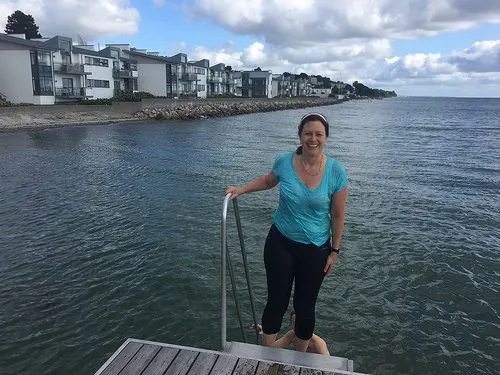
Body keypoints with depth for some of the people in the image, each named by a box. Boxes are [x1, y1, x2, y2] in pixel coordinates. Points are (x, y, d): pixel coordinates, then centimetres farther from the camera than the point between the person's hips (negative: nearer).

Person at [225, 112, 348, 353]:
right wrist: (241, 190, 2)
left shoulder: (336, 172, -14)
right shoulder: (284, 162, -11)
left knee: (305, 306, 15)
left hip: (315, 250, 0)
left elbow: (337, 216, -6)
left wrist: (334, 251, -2)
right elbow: (268, 180, 13)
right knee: (276, 302, 9)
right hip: (280, 243, 1)